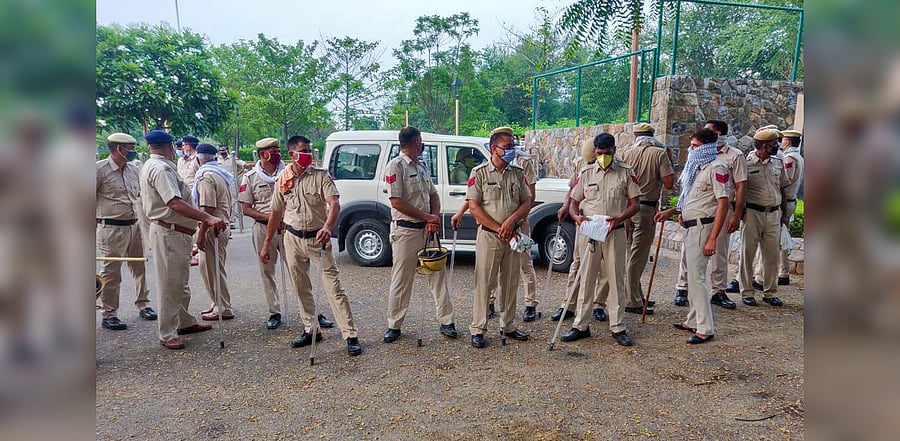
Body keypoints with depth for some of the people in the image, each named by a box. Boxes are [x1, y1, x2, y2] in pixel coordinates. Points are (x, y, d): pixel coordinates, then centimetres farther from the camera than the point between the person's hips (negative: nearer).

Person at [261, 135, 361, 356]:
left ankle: (350, 336, -5)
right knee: (301, 289, 13)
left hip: (318, 238, -4)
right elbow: (276, 213, 12)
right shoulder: (282, 180, 4)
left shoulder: (320, 176, -8)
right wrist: (266, 244, 13)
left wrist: (327, 227, -40)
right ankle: (310, 330, 28)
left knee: (334, 288, -7)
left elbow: (334, 204, -21)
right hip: (293, 239, 4)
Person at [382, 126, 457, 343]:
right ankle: (394, 325, 14)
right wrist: (427, 217, -12)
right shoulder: (396, 166, -9)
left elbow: (433, 195, 16)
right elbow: (396, 202, -16)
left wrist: (435, 218, -4)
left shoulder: (421, 166, 15)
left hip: (427, 229, 7)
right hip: (405, 230, -7)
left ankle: (446, 321, 17)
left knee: (438, 274, 8)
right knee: (401, 280, 2)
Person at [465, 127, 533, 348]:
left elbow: (527, 202, 7)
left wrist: (512, 220, -13)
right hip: (489, 236, -5)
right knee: (484, 283, -1)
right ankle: (477, 329, 8)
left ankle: (508, 325, 24)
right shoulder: (480, 173, -5)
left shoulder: (518, 173, 9)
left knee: (510, 283, 11)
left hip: (512, 236, 5)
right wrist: (498, 228, -13)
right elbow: (473, 206, -9)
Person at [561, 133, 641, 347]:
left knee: (616, 279, 3)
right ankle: (580, 326, 13)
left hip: (615, 233, -1)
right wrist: (576, 217, -14)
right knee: (586, 279, 5)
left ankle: (618, 327, 13)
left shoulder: (626, 172, 2)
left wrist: (619, 218, -18)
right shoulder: (586, 173, 6)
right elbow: (574, 202, 9)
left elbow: (635, 203, 1)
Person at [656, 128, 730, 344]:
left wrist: (713, 238, -22)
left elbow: (723, 204, -17)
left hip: (702, 226, -10)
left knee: (696, 276, -9)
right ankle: (693, 320, 26)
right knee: (693, 275, 15)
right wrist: (670, 211, 15)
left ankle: (705, 329, -2)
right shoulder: (697, 166, 17)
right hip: (690, 226, 10)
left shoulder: (716, 168, -12)